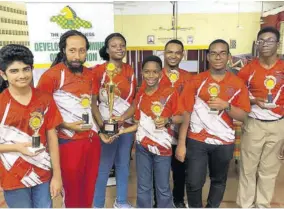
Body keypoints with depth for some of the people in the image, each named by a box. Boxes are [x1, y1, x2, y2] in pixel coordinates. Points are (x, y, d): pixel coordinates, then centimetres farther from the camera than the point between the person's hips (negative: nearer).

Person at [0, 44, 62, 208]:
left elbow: (52, 137, -1)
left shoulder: (45, 99, -4)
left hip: (43, 173, 2)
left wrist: (57, 175, -2)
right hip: (14, 178, -2)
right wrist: (17, 147, -21)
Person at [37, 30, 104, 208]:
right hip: (69, 141, -5)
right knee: (73, 190, 11)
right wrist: (66, 125, -17)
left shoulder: (90, 74, 7)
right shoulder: (51, 75, -13)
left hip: (92, 139, 6)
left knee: (89, 188, 18)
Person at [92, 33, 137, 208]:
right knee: (103, 168, 6)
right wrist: (102, 126, -21)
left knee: (124, 165, 16)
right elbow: (92, 102, -12)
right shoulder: (99, 70, -10)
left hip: (128, 125, 5)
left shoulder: (129, 70, 6)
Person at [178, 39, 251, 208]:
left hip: (224, 142, 2)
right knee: (194, 182, 2)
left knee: (219, 181, 17)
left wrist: (226, 106, -21)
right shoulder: (196, 81, -3)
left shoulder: (238, 84, 0)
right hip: (197, 140, -1)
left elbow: (243, 116, -1)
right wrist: (181, 143, -8)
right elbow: (186, 113, -4)